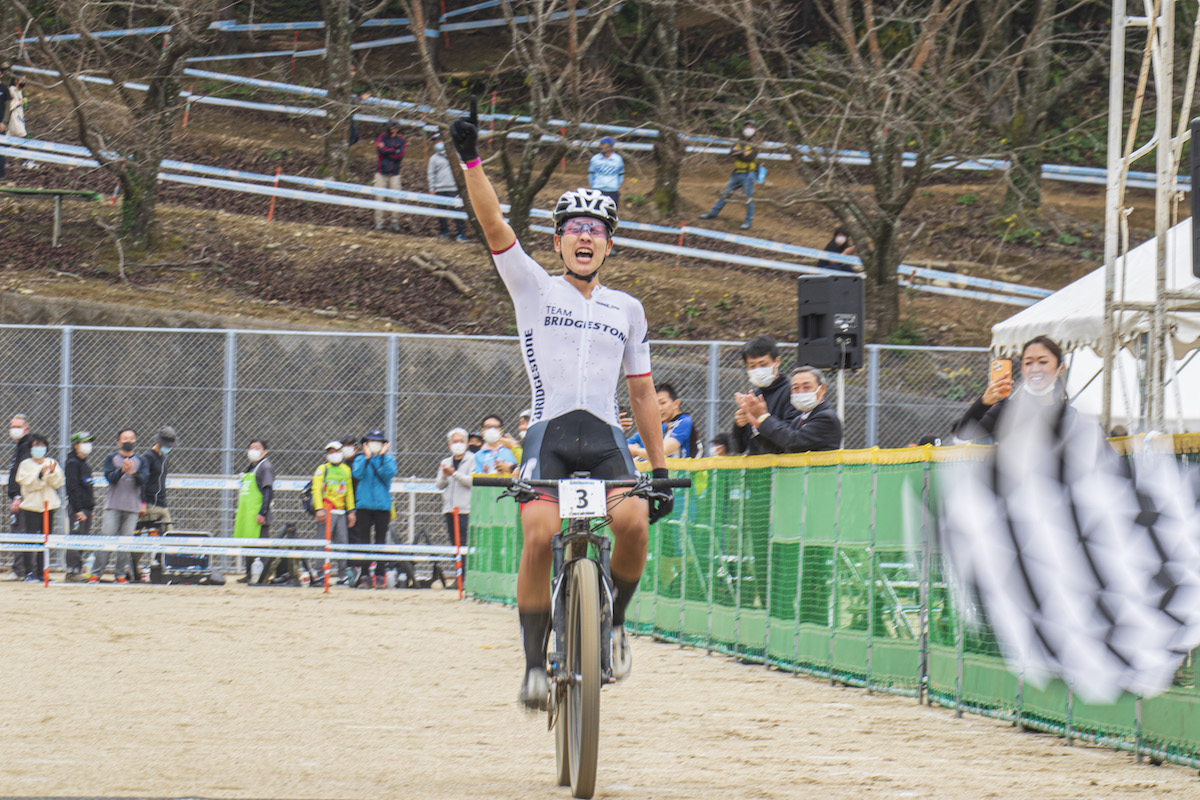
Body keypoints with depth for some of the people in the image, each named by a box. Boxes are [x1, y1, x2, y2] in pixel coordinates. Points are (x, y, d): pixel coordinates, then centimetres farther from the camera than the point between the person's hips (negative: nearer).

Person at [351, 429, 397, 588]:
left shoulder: (389, 459, 8)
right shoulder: (360, 459, 9)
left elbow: (389, 474, -12)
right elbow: (357, 474, -10)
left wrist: (380, 456, -12)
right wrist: (367, 457, -11)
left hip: (382, 504, -1)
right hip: (364, 504, 1)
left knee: (380, 539, 0)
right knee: (364, 538, -2)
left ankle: (380, 573, 3)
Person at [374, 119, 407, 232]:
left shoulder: (402, 140, 8)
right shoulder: (382, 137, 8)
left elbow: (400, 156, -5)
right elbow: (379, 150, -10)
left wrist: (386, 150, -6)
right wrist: (394, 151, -8)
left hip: (394, 173, 0)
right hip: (381, 172, 0)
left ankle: (395, 222, 2)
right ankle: (379, 222, -4)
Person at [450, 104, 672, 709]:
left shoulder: (627, 310, 18)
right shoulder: (534, 289, 10)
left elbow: (642, 391, 20)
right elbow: (494, 225, -2)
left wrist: (660, 466, 15)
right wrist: (471, 161, -14)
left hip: (607, 438, 2)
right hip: (548, 432, -2)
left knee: (632, 522, -25)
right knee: (540, 535, -24)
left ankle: (614, 622, 2)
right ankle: (534, 665, -12)